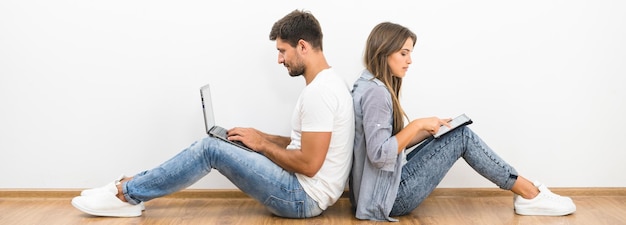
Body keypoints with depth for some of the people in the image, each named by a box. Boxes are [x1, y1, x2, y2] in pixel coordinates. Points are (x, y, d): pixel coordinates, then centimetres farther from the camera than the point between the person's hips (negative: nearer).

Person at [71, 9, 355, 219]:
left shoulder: (318, 92, -22)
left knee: (211, 148, -11)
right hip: (304, 189, 9)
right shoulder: (327, 82, 12)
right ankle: (134, 184, 11)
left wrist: (261, 144, -10)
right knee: (212, 145, 6)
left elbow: (308, 164, -25)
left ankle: (126, 194, 2)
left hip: (304, 197, -9)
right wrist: (259, 136, 8)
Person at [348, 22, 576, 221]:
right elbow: (379, 155, -25)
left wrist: (428, 131, 4)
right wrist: (417, 124, -18)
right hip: (389, 195, -9)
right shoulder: (376, 92, -18)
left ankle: (527, 191, 10)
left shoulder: (371, 86, 12)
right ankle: (530, 195, 5)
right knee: (461, 136, -7)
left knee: (456, 135, 7)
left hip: (387, 186, 9)